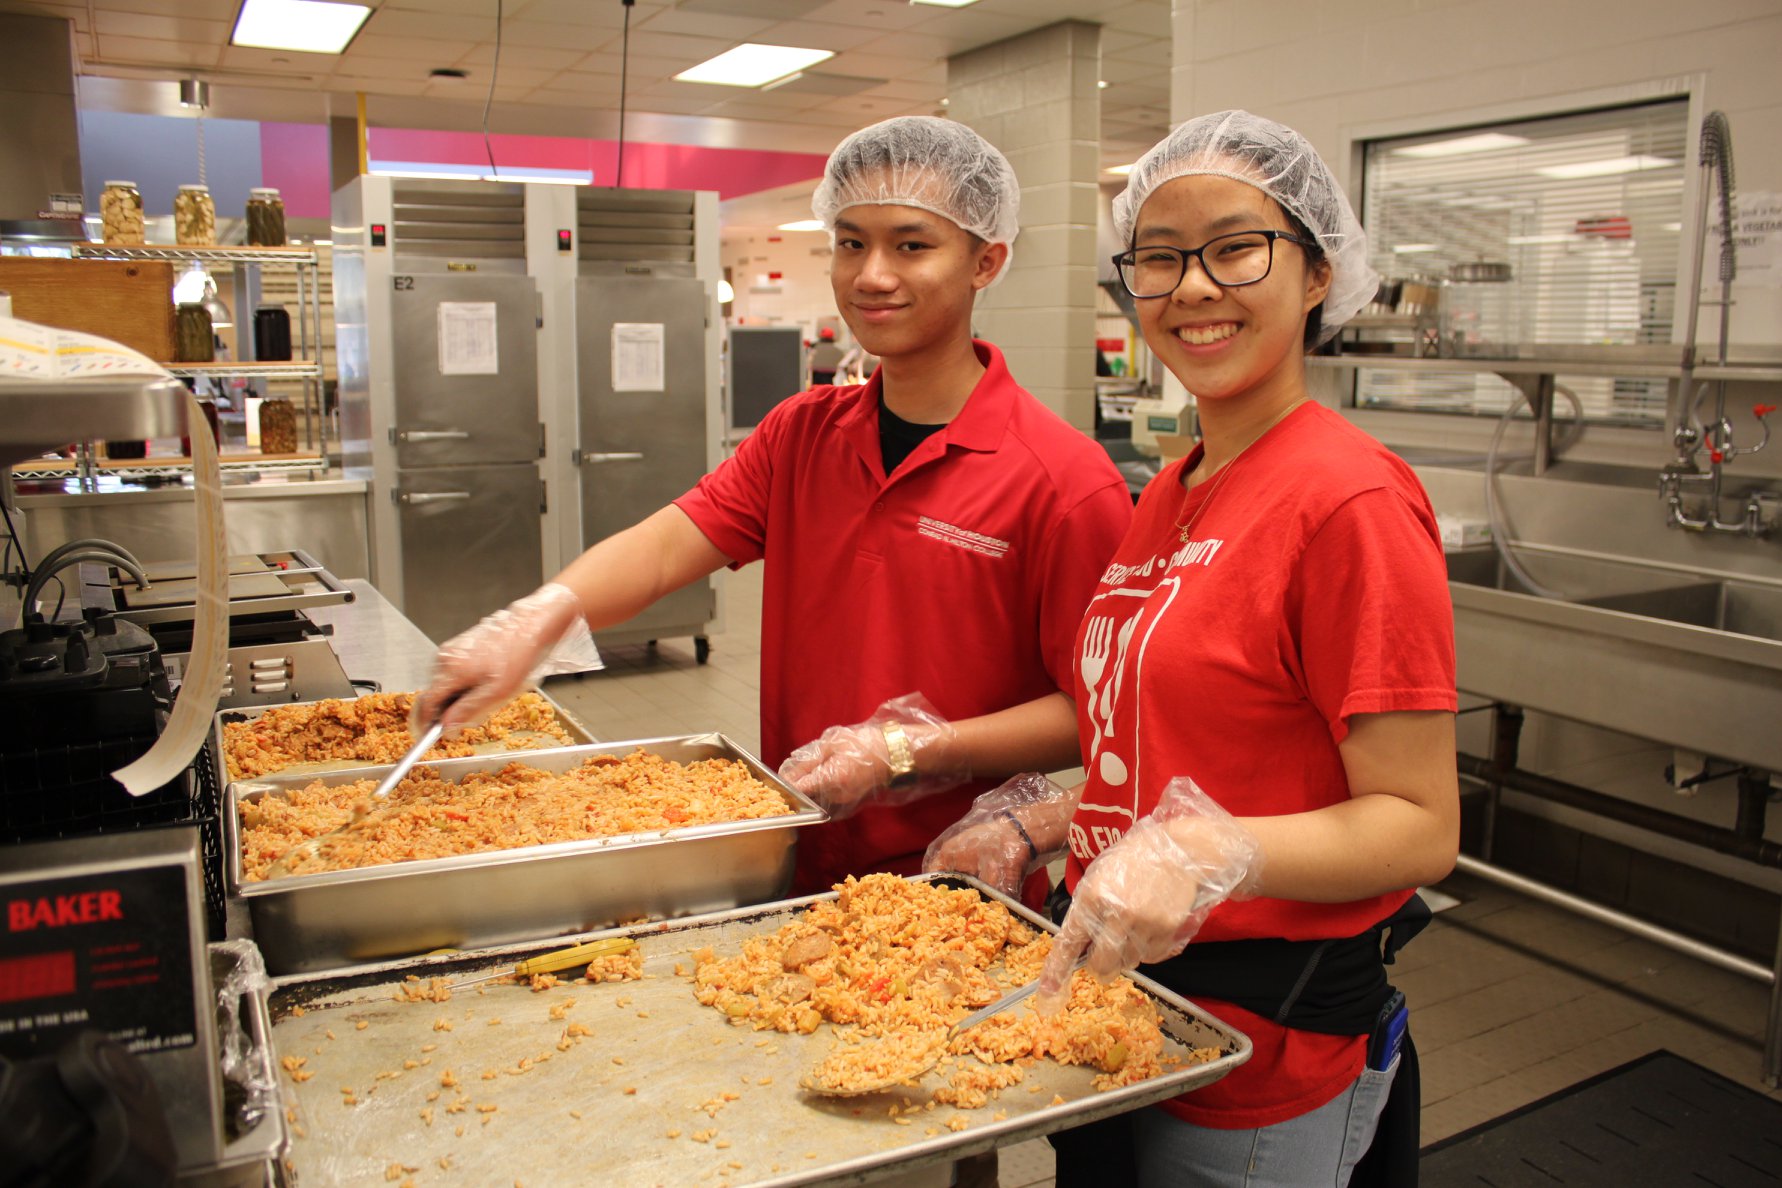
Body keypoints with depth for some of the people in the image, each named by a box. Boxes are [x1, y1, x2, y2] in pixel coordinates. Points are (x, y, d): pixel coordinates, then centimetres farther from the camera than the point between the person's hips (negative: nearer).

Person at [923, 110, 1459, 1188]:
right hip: (1122, 991, 8)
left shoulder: (1351, 501, -20)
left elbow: (1419, 827, -20)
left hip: (1257, 1065, -8)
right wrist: (1041, 820, 5)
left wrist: (1214, 854, -34)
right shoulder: (1171, 496, 6)